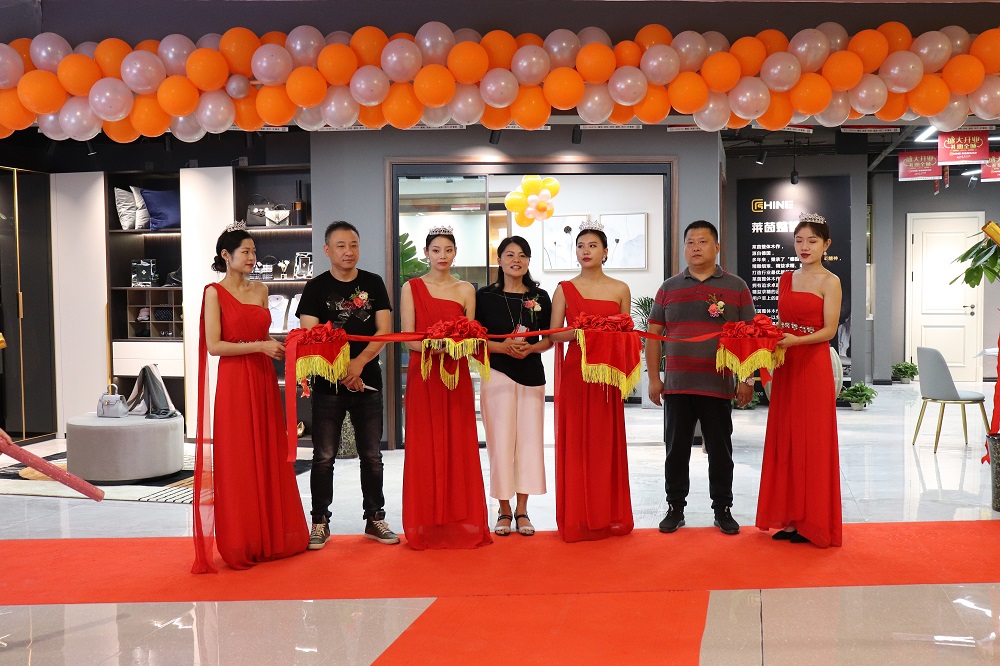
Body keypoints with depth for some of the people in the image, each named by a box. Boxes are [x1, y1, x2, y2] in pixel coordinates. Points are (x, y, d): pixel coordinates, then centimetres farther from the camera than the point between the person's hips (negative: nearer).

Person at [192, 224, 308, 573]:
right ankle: (238, 544, 9)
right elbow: (214, 345, -11)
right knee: (236, 462, -1)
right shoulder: (215, 292, -4)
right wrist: (259, 346, -15)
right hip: (232, 383, -6)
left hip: (263, 380, 6)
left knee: (268, 458, 8)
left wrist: (281, 346, 1)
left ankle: (272, 536, 18)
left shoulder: (260, 290, 13)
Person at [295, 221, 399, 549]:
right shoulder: (316, 287, 1)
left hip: (368, 380, 2)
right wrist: (342, 371, -15)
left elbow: (384, 330, 0)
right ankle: (320, 522, 11)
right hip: (327, 383, -2)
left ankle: (375, 519, 18)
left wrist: (359, 362, -16)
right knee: (324, 456, 2)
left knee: (372, 455, 8)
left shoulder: (373, 284, 7)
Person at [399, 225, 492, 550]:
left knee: (459, 447, 1)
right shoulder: (411, 288, 4)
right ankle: (426, 526, 7)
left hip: (457, 375, 2)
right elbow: (408, 338, -2)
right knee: (424, 448, 0)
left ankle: (461, 522, 10)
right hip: (422, 374, -1)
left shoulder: (466, 290, 9)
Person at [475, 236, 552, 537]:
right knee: (501, 441, -3)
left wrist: (530, 347, -11)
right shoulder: (485, 295, 1)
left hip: (531, 374, 2)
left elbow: (549, 339, 9)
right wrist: (503, 347, -16)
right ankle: (504, 510, 9)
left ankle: (522, 511, 13)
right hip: (497, 374, -2)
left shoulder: (540, 296, 7)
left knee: (529, 440, 2)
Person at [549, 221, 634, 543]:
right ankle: (577, 519, 8)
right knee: (575, 443, 0)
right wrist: (576, 332, -16)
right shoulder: (565, 289, 5)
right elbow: (554, 334, 2)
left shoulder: (620, 290, 8)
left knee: (607, 443, 3)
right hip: (575, 373, -1)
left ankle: (610, 516, 13)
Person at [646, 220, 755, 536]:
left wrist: (747, 380, -3)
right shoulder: (669, 288, 9)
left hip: (719, 386, -1)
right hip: (677, 385, 1)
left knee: (720, 451, 7)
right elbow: (654, 335, 9)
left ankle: (722, 509, 19)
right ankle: (675, 508, 19)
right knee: (676, 450, 7)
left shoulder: (736, 287, 5)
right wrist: (654, 378, 2)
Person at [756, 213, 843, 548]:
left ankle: (813, 522, 7)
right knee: (785, 441, 6)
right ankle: (790, 517, 14)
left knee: (813, 443, -1)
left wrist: (796, 341, -23)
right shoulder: (786, 279, 13)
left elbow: (829, 330, -9)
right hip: (786, 367, 6)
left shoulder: (830, 282, -3)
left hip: (814, 367, -5)